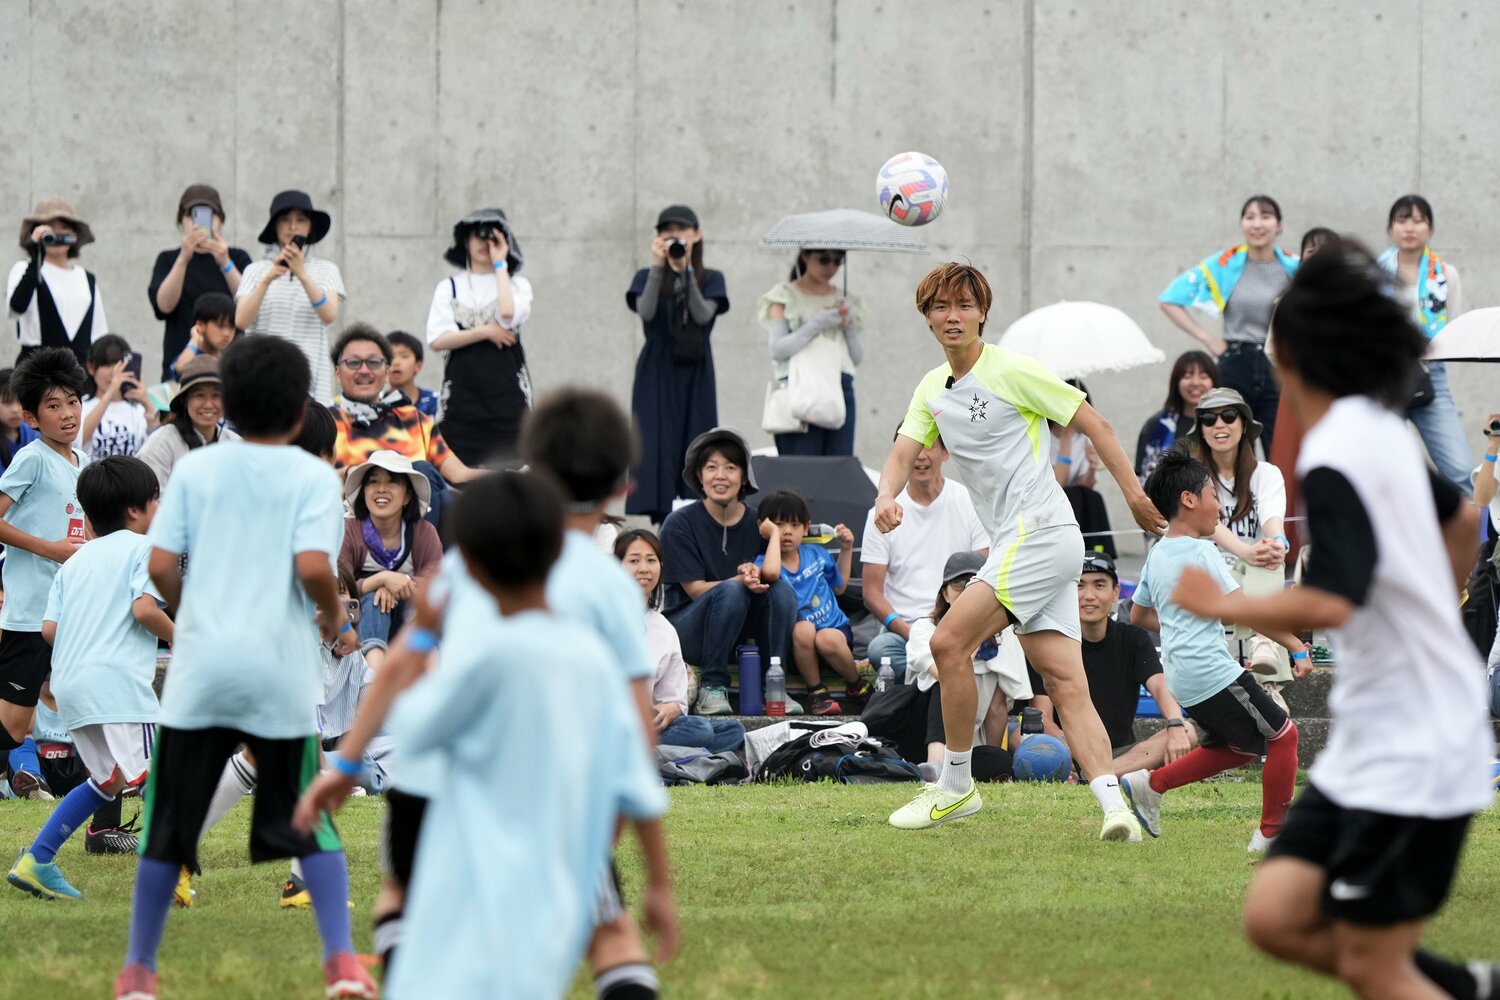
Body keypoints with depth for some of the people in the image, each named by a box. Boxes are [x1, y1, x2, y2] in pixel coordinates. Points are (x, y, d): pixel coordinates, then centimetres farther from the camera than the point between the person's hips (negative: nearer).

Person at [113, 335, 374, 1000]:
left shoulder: (196, 469, 6)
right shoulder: (313, 477, 0)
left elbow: (160, 565, 0)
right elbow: (313, 566, -14)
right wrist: (335, 617, 5)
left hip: (200, 670, 1)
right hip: (282, 672, -1)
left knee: (168, 827, 10)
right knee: (310, 824, 11)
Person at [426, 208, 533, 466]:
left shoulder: (517, 285, 11)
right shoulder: (449, 288, 12)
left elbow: (508, 314, -13)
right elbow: (437, 340, -1)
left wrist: (500, 265, -4)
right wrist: (485, 332, -8)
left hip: (506, 394, -1)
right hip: (461, 393, 1)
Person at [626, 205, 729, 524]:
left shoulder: (711, 280, 7)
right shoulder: (646, 278, 7)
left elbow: (703, 315, -10)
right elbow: (646, 312, -12)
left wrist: (685, 271, -20)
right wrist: (658, 267, -20)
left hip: (695, 376, 1)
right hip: (657, 376, -1)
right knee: (657, 450, -9)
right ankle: (662, 531, -11)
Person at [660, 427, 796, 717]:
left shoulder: (756, 522, 1)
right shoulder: (680, 524, -9)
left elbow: (770, 573, 0)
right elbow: (695, 589, -13)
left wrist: (756, 575, -25)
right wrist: (741, 581, -29)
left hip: (741, 627, 4)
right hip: (686, 630, -4)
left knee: (783, 591, -23)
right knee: (731, 591, -33)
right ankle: (711, 687, -23)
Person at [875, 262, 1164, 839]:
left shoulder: (1012, 372, -6)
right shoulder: (931, 390, 16)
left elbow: (1092, 423, -2)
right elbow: (904, 453, 7)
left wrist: (1133, 494, -6)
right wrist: (886, 497, -16)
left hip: (1042, 530, -8)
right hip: (1009, 543, 8)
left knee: (950, 642, -14)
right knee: (1064, 682, -4)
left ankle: (956, 785, -4)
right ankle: (1113, 804, -15)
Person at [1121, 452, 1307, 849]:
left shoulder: (1157, 555, 12)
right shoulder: (1200, 553, -14)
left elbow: (1138, 615, 22)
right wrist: (1295, 644, -14)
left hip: (1182, 678, 9)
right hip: (1212, 672, -9)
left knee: (1237, 747, 22)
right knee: (1282, 734, 0)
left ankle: (1150, 784, 18)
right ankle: (1272, 832, 4)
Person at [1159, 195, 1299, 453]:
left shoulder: (1294, 269, 2)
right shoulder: (1224, 265, 3)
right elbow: (1170, 300, 6)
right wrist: (1207, 338, 1)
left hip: (1278, 370, 0)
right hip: (1235, 367, 0)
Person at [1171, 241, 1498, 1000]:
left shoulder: (1334, 463, -20)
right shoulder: (1380, 431, 8)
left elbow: (1327, 603, -32)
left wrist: (1219, 603, -17)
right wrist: (1435, 617, 40)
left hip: (1409, 757, -9)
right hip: (1369, 744, 9)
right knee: (1276, 917, 6)